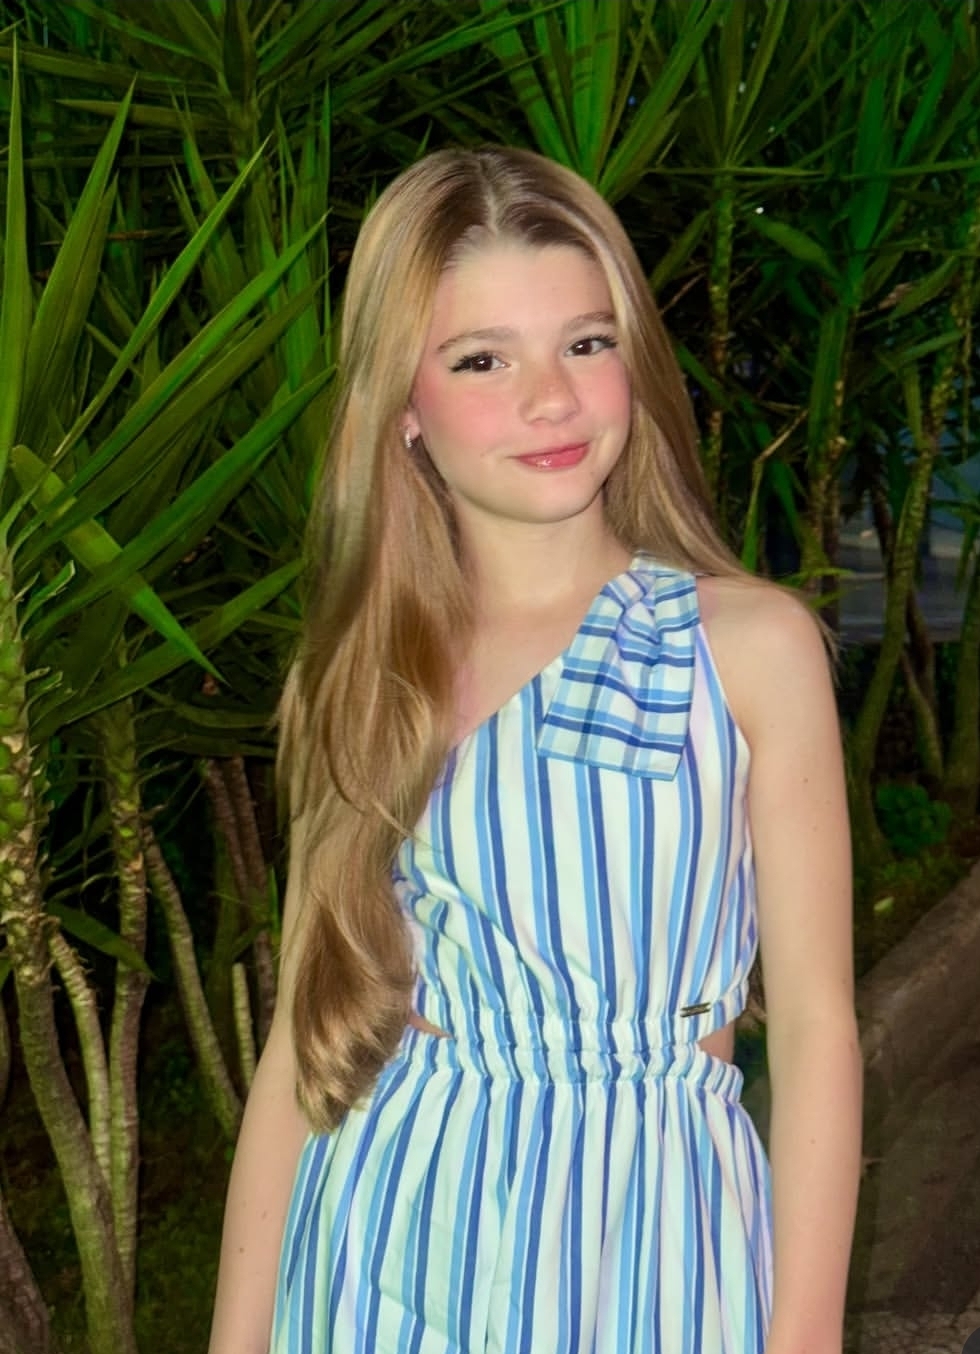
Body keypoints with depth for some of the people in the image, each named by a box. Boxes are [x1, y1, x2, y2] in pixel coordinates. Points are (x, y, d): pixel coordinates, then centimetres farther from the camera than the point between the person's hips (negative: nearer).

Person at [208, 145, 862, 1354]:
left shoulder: (750, 645, -7)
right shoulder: (362, 681, 1)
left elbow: (814, 1026, -7)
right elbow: (311, 1037, 2)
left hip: (649, 1239, -2)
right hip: (393, 1254, 3)